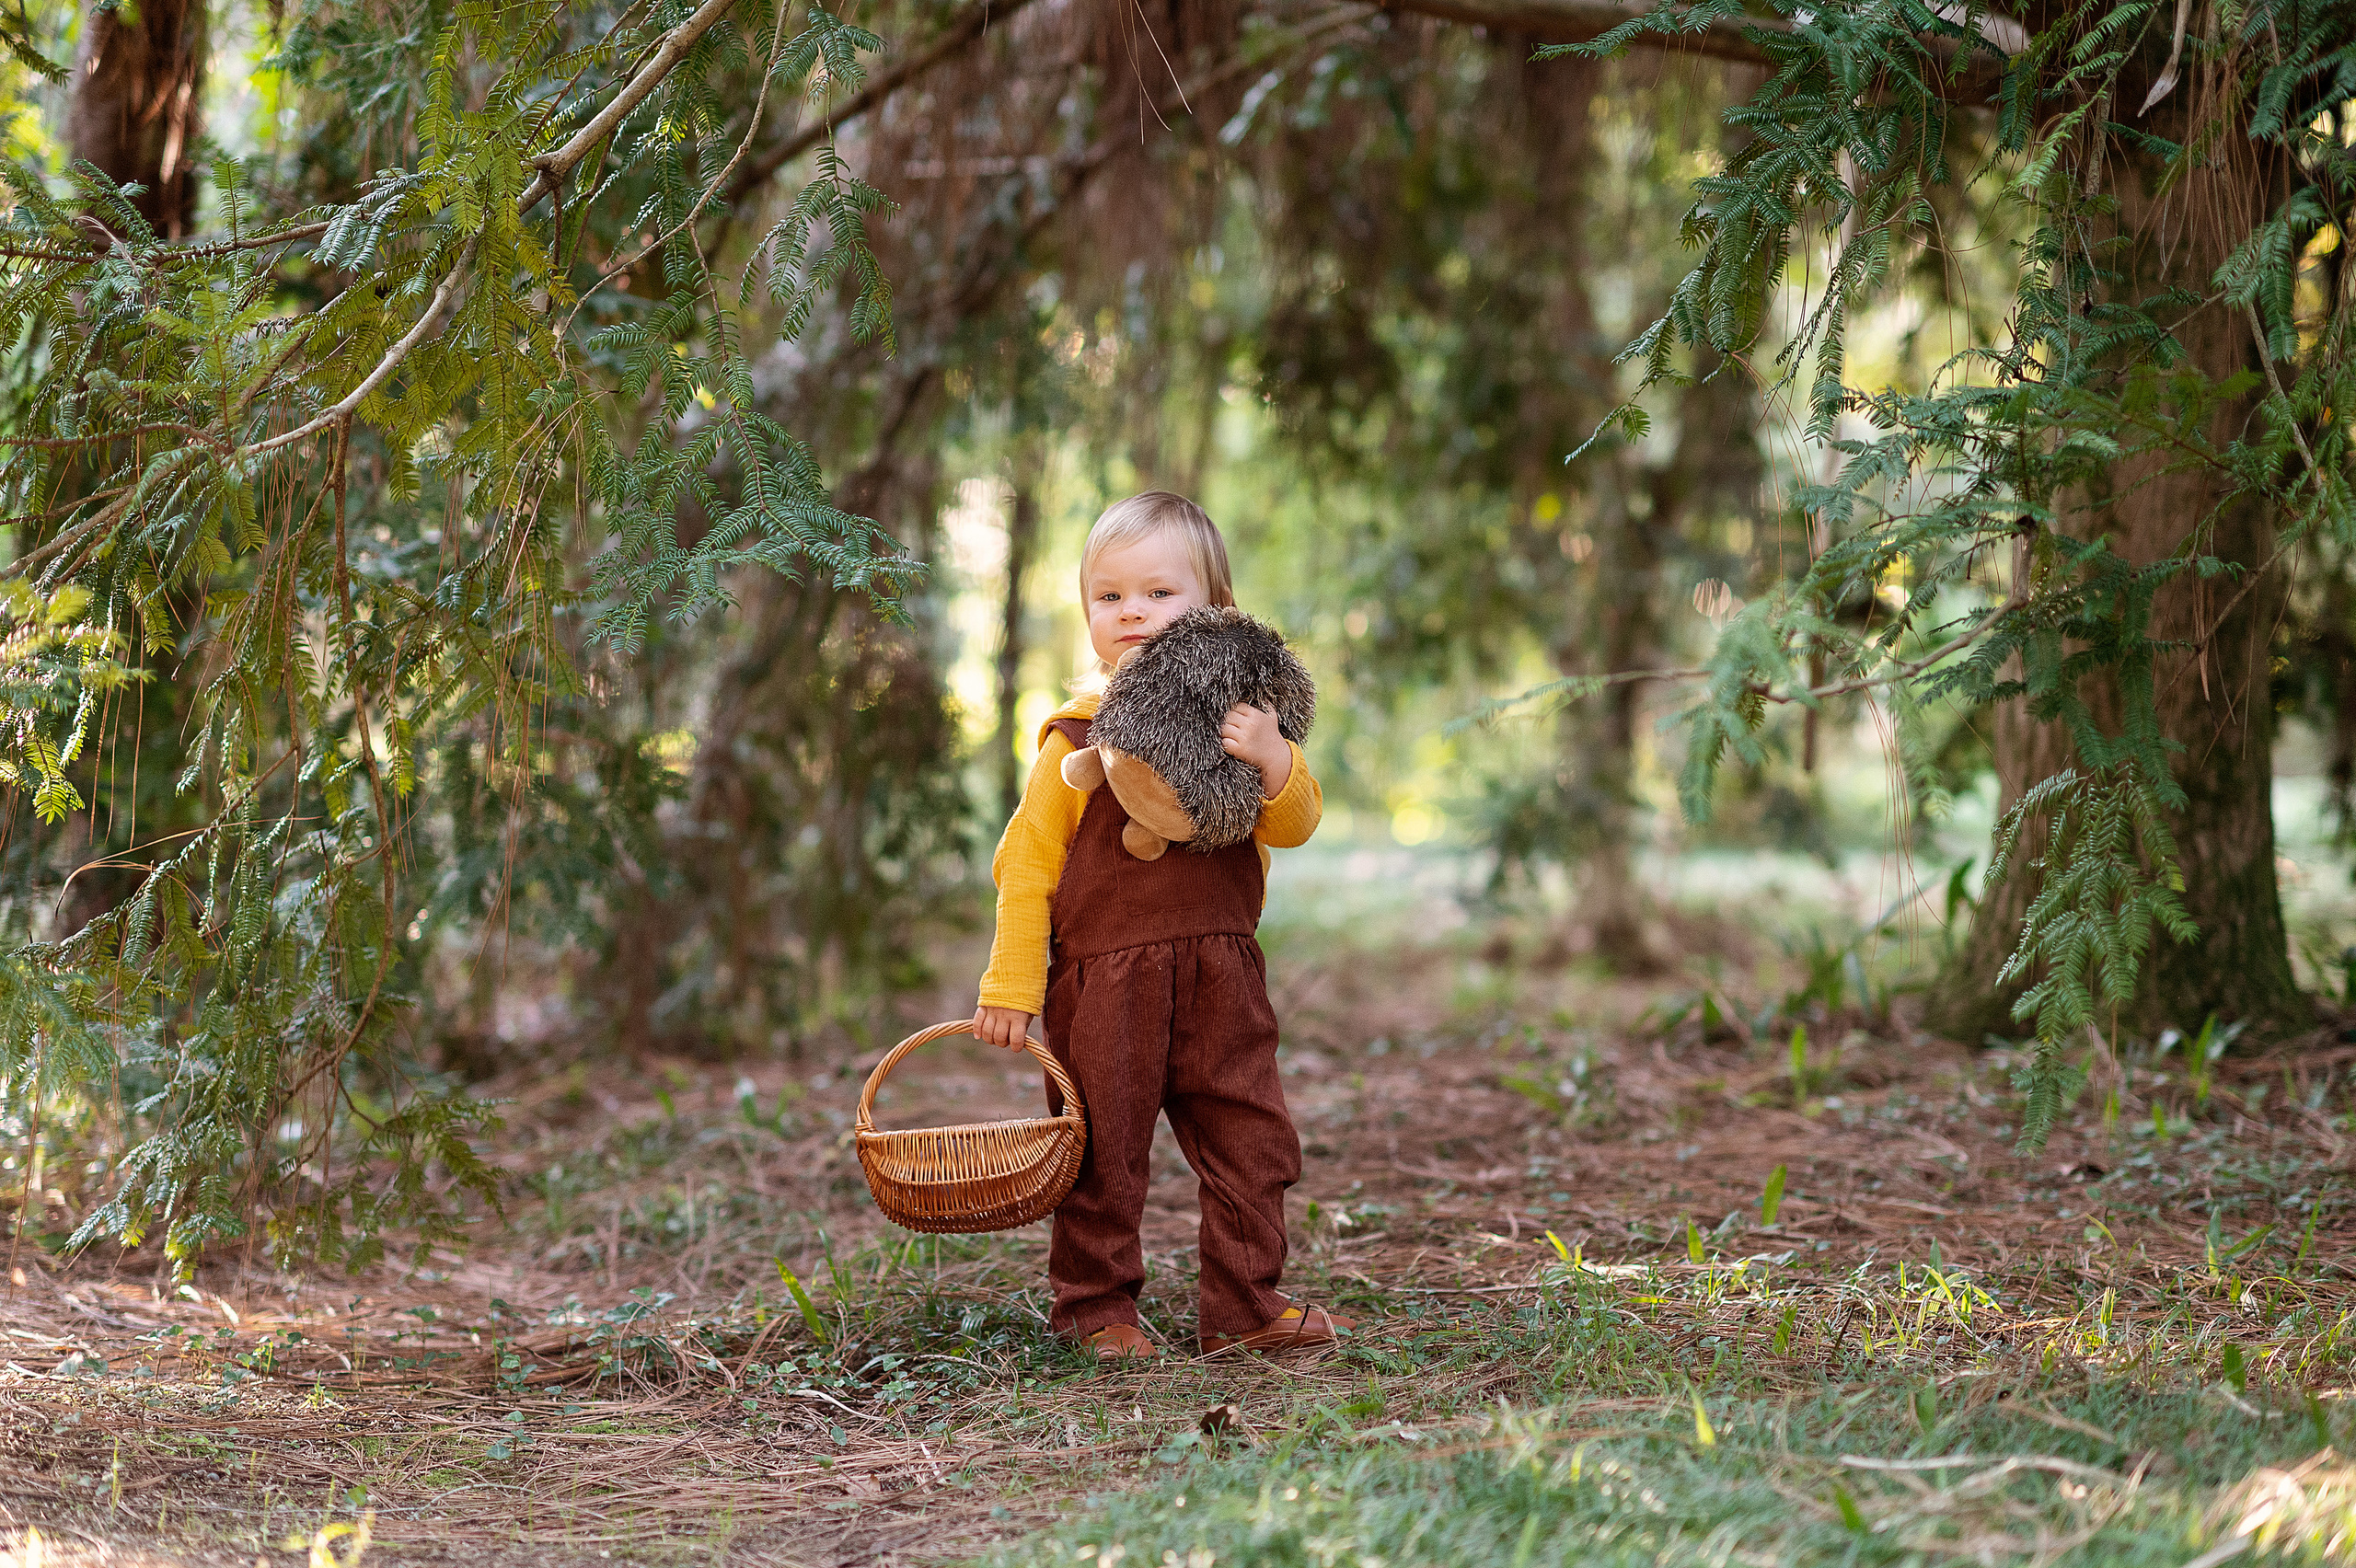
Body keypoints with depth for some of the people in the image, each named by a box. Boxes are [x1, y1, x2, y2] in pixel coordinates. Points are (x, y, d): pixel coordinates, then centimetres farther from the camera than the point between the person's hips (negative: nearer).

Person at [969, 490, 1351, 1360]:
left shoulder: (1237, 723, 6)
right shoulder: (1076, 738, -3)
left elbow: (1293, 826, 2)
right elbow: (1027, 863, -1)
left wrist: (1275, 763, -20)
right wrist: (1011, 986, -4)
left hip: (1220, 972, 3)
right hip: (1103, 981, -3)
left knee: (1252, 1141, 6)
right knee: (1103, 1149, 3)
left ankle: (1246, 1304, 17)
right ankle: (1096, 1306, 16)